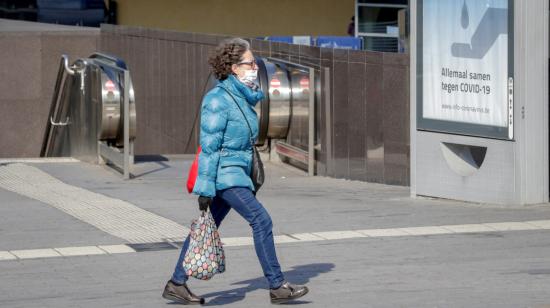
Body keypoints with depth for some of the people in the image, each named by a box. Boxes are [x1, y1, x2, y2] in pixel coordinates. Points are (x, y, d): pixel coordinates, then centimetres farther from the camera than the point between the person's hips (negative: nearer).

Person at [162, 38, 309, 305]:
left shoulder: (244, 97, 13)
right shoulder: (218, 100, -15)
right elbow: (209, 146, -17)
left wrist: (252, 179, 23)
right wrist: (205, 189, -18)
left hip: (238, 172, 9)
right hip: (224, 173, -9)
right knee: (261, 220, -13)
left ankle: (177, 284, 16)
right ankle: (277, 286, -10)